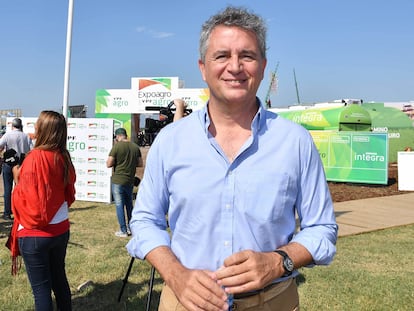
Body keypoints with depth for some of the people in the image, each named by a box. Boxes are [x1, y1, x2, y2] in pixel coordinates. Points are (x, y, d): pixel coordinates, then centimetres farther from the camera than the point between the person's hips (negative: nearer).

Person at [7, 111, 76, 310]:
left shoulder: (35, 158, -18)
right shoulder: (63, 158, 1)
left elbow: (23, 200, -16)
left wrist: (18, 178, -1)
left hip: (34, 234, -6)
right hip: (61, 229, 6)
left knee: (41, 287, 4)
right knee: (59, 278, 20)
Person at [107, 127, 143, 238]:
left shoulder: (116, 147, -14)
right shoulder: (135, 147, 2)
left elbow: (109, 164, -14)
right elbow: (140, 163, 7)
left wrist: (117, 162, 5)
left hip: (118, 181, -5)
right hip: (130, 180, 5)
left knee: (119, 205, 3)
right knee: (129, 204, 19)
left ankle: (123, 231, 6)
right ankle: (130, 227, 26)